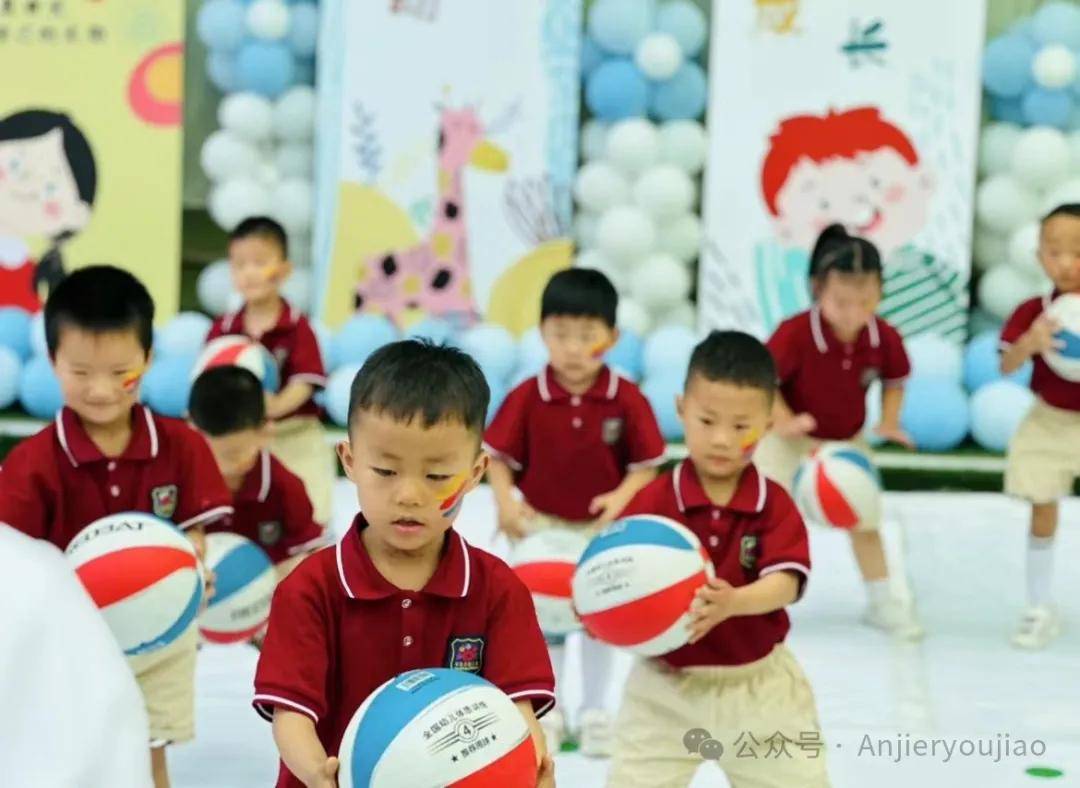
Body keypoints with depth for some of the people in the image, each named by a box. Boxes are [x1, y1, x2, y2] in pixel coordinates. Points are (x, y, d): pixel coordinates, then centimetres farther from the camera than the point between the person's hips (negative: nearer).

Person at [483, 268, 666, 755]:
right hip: (543, 525, 0)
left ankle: (595, 712, 29)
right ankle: (548, 714, 26)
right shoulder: (526, 398, -14)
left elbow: (647, 464, -10)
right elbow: (498, 457, -9)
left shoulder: (627, 399, -15)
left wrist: (622, 497, -26)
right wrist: (505, 502, -24)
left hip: (603, 528, 0)